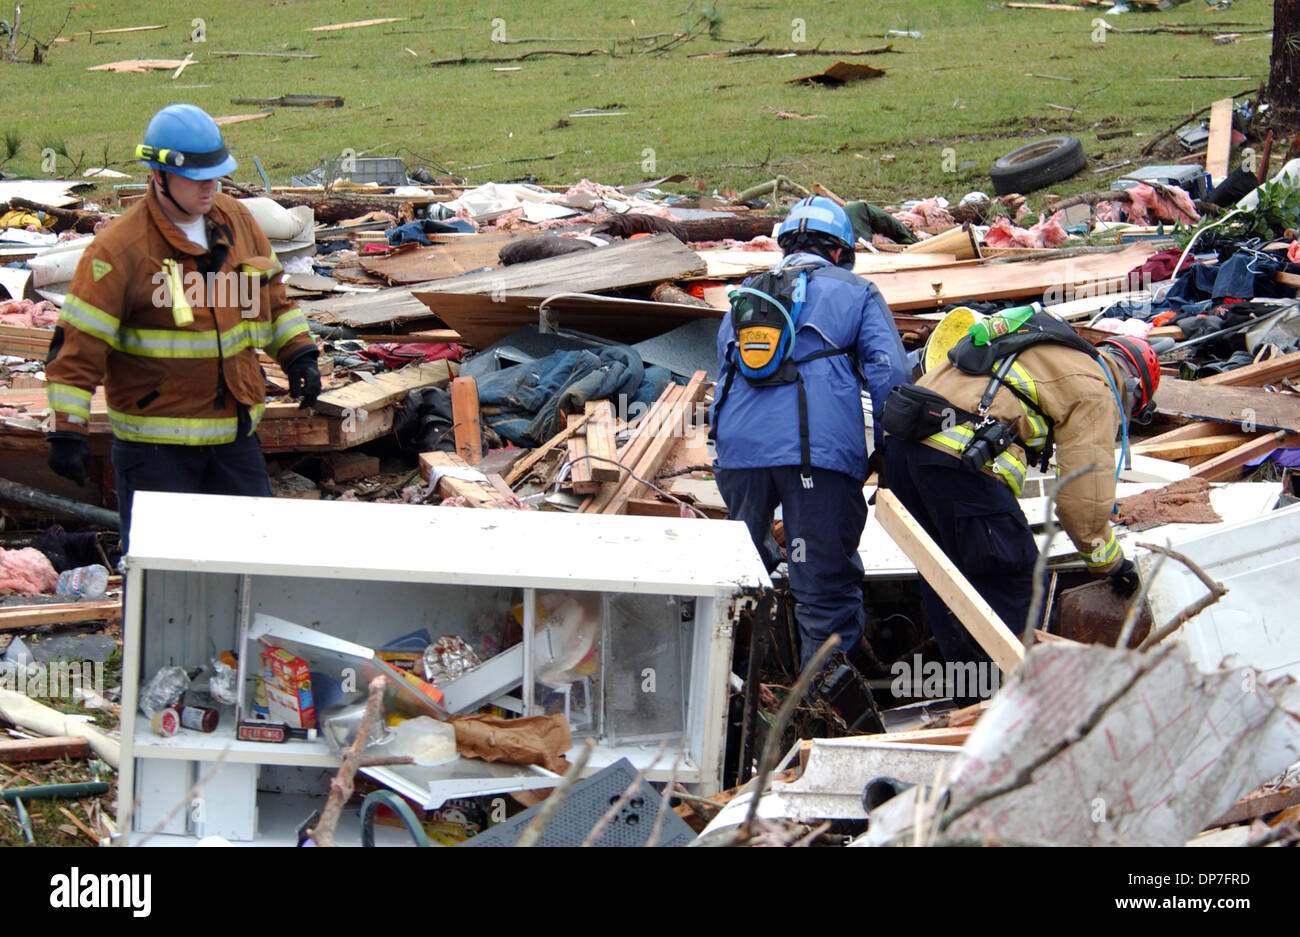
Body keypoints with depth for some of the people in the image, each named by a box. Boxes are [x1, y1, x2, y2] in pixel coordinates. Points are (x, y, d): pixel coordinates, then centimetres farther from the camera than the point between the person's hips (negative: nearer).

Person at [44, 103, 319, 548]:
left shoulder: (236, 220, 6)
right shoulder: (118, 247, -14)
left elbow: (271, 295, 20)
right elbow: (78, 344, -14)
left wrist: (298, 354, 7)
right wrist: (67, 432, -16)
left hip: (235, 434, 6)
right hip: (154, 442, -6)